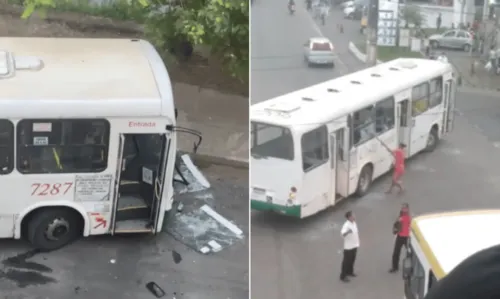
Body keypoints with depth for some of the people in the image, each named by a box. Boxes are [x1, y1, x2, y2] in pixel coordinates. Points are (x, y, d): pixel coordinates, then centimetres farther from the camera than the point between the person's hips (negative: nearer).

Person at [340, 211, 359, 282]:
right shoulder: (346, 225, -24)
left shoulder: (354, 223, 3)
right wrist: (347, 232, -62)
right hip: (348, 247, -8)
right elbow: (343, 234, -40)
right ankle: (343, 276, 9)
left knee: (352, 260, 22)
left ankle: (350, 272, 40)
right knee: (346, 261, 0)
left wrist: (357, 243, 20)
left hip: (354, 245, 8)